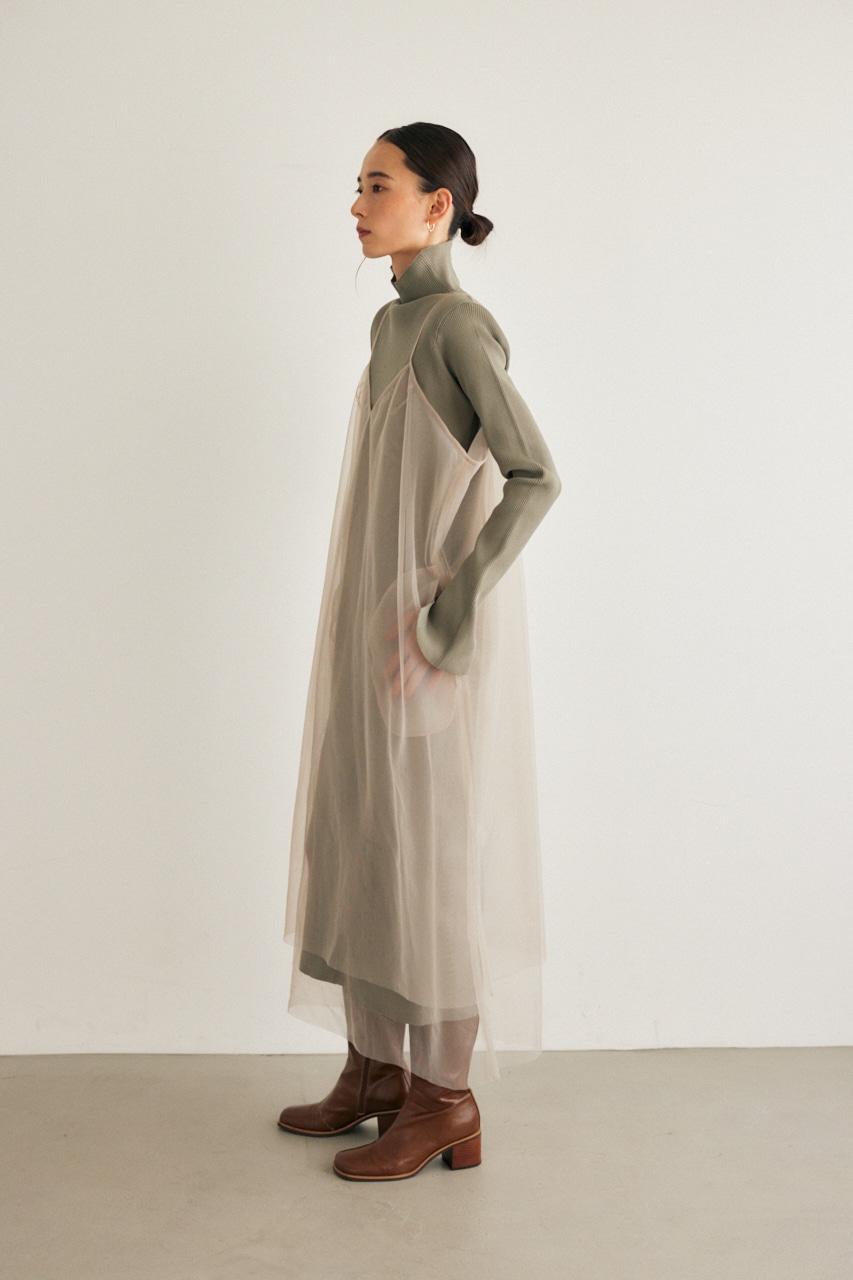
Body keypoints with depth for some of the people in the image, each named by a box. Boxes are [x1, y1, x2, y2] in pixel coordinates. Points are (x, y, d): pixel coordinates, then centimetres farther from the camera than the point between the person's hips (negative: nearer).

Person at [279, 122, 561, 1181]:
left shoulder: (460, 323, -12)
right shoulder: (393, 323, 14)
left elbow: (534, 478, -19)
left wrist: (449, 616, -21)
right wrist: (366, 626, 17)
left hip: (436, 636, -9)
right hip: (372, 624, 9)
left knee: (435, 851, -1)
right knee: (353, 840, 13)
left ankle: (445, 1102, 14)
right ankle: (374, 1067, 27)